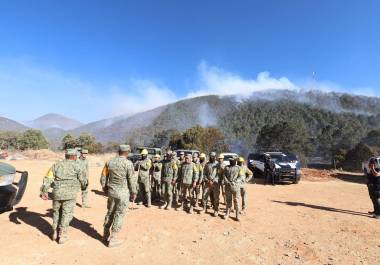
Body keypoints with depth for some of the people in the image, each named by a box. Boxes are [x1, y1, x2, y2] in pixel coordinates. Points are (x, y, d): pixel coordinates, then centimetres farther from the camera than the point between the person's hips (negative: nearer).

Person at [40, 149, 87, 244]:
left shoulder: (56, 165, 11)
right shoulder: (77, 166, -1)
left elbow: (48, 179, 3)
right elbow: (83, 181, 2)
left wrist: (44, 192, 3)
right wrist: (83, 187, 22)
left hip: (57, 193, 4)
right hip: (70, 194, -4)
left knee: (57, 212, 21)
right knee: (66, 214, 6)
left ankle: (55, 233, 30)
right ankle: (62, 236, 10)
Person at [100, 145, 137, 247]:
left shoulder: (109, 162, 2)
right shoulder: (128, 163, -15)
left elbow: (103, 177, 8)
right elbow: (131, 180, -13)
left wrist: (105, 188, 21)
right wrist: (134, 192, -1)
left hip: (111, 191, 6)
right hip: (123, 192, -6)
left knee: (110, 212, 20)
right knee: (119, 215, 6)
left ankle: (106, 235, 34)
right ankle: (113, 239, 14)